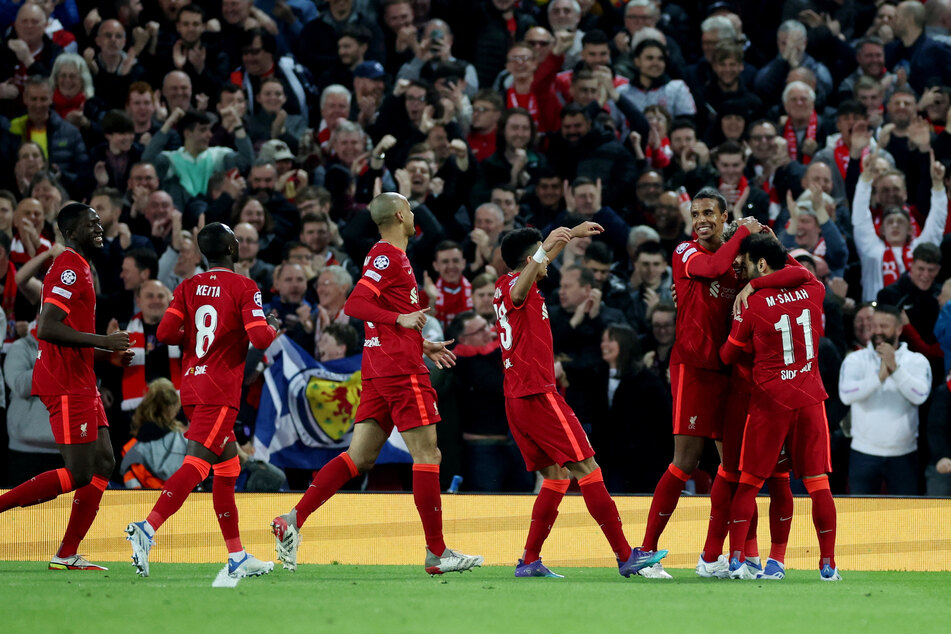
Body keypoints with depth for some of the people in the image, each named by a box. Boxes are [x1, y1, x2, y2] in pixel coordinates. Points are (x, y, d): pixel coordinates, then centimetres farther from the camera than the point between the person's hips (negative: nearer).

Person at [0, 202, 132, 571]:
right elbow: (46, 329, -24)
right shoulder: (69, 268, -14)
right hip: (66, 385, -10)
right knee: (79, 475, -12)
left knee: (103, 465, 8)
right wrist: (103, 342, -22)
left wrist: (110, 351, 19)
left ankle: (67, 555, 8)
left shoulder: (77, 268, 19)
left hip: (80, 384, 10)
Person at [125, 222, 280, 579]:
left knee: (228, 466, 16)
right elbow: (260, 338, -14)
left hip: (192, 387, 7)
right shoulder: (243, 288, -7)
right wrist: (273, 328, 8)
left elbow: (165, 334, 1)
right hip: (221, 391, -7)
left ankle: (237, 557, 17)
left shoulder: (189, 288, 9)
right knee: (195, 465, -14)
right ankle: (147, 529, -32)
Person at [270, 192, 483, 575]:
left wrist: (423, 346, 26)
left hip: (379, 371, 9)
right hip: (401, 370, -9)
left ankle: (293, 521, -3)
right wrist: (400, 319, -24)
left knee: (360, 457, 5)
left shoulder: (387, 256, 20)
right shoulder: (389, 257, -9)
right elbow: (354, 305, -19)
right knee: (427, 455, -5)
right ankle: (437, 553, -3)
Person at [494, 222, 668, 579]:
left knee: (557, 476, 11)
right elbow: (518, 293, -37)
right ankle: (625, 556, -9)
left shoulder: (502, 285, 17)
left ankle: (529, 561, 4)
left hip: (515, 400, 10)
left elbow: (539, 264, 37)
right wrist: (546, 247, -49)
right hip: (538, 395, -10)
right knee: (587, 469, -8)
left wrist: (573, 234, 47)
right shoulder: (516, 285, -9)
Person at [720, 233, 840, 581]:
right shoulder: (813, 291, 1)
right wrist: (777, 247, 29)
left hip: (769, 402, -2)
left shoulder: (752, 305, -8)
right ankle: (828, 563, 1)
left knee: (749, 483, 6)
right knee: (817, 481, 4)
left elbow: (727, 355, 3)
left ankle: (736, 558, -1)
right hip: (810, 398, 2)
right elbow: (805, 274, 27)